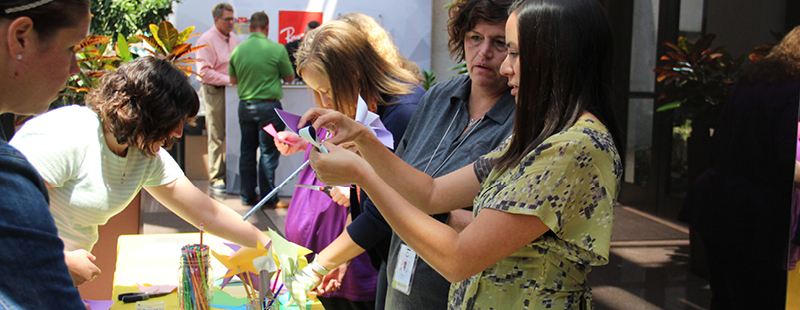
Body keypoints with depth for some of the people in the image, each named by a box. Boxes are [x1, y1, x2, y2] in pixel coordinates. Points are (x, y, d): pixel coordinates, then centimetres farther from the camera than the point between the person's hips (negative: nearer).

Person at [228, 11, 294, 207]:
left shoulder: (238, 50, -1)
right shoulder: (277, 49, -13)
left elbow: (233, 80, 11)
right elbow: (289, 78, -1)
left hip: (245, 105, 4)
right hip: (268, 105, -4)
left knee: (247, 152, 12)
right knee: (268, 153, 2)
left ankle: (248, 196, 19)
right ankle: (268, 197, 7)